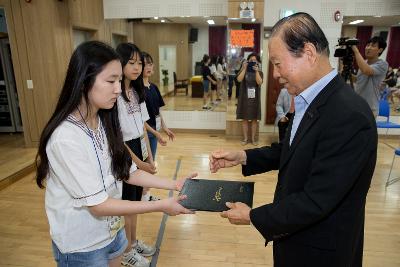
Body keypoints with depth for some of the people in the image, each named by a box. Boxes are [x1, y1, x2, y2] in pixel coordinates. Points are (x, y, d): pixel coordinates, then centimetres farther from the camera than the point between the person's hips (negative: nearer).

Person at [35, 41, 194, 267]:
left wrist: (173, 185, -8)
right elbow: (97, 204, -26)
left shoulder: (105, 123, -3)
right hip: (81, 245, -6)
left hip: (112, 230, 7)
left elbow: (128, 172, 0)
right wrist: (161, 206, -24)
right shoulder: (66, 137, -28)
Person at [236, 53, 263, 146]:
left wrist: (256, 71, -20)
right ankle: (245, 138, 13)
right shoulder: (243, 71, 2)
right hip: (244, 97, -1)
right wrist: (244, 68, -18)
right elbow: (239, 79, -17)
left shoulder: (260, 72, 4)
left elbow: (259, 82, -14)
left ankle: (253, 138, 15)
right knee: (244, 119, 3)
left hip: (255, 98, 1)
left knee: (254, 119, 6)